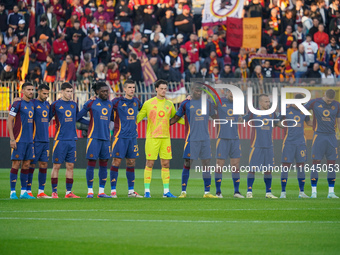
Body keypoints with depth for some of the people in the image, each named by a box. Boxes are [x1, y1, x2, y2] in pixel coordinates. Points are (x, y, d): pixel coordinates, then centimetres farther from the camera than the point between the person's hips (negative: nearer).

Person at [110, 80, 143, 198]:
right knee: (116, 161, -6)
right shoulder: (117, 101, -5)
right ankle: (113, 190, -2)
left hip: (132, 136, 5)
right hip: (120, 136, -5)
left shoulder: (136, 101, 11)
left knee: (131, 163, 7)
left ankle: (131, 191, 12)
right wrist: (115, 120, -4)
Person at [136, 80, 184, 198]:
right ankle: (147, 191, 2)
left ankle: (166, 191, 7)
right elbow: (138, 117, 5)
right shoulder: (148, 103, 1)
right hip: (152, 138, -3)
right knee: (150, 163, -4)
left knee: (166, 164, 3)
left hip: (165, 137, 4)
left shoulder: (169, 104, 11)